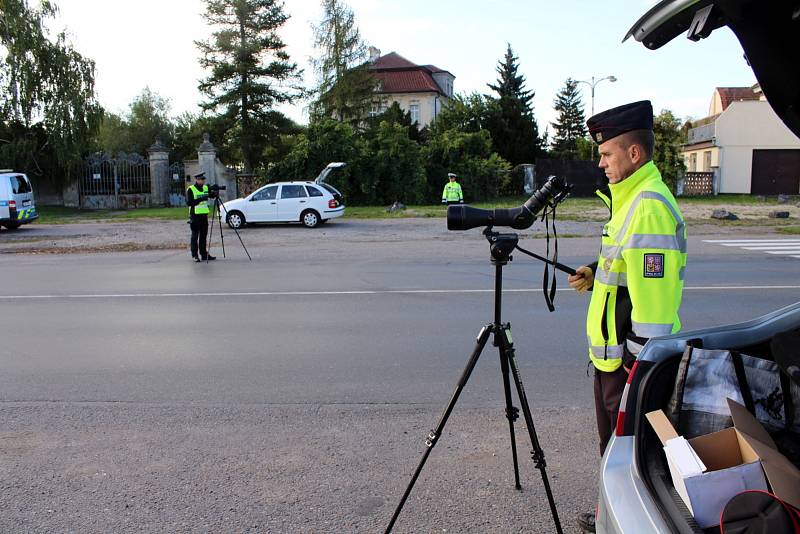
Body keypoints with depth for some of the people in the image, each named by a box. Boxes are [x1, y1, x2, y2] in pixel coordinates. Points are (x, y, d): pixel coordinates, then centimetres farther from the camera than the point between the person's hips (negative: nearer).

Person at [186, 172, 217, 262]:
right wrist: (201, 199, -23)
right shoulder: (190, 189, -7)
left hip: (204, 215, 6)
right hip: (195, 215, -6)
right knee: (195, 236, -2)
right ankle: (195, 255, 2)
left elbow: (212, 196, 5)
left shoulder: (206, 188, 11)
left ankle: (204, 254, 15)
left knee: (204, 235, 9)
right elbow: (189, 202, -15)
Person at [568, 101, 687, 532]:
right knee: (614, 441, 22)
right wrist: (595, 275, 8)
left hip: (631, 355, -10)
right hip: (612, 350, 10)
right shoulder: (630, 198, 13)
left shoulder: (650, 206, -21)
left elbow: (653, 292, -25)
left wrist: (640, 362, -23)